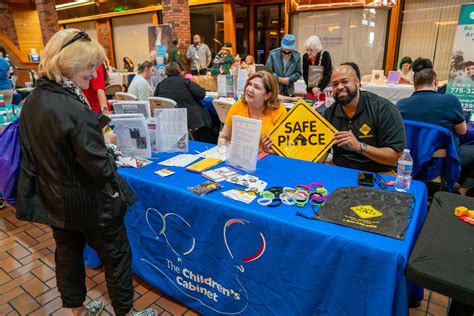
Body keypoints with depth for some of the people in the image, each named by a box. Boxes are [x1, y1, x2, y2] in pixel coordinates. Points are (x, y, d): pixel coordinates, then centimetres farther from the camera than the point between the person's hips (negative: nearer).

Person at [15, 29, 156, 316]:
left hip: (53, 197, 8)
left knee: (68, 253, 23)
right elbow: (99, 166, -26)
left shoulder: (32, 101, -3)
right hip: (87, 202, -8)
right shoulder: (73, 108, -29)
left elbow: (33, 151, 8)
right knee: (116, 255, 12)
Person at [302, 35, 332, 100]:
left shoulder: (325, 55, -10)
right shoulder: (305, 57, -1)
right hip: (310, 90, 3)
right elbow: (305, 75, 1)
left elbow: (328, 75, -12)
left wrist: (319, 89, -21)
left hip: (324, 90, -3)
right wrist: (312, 89, -13)